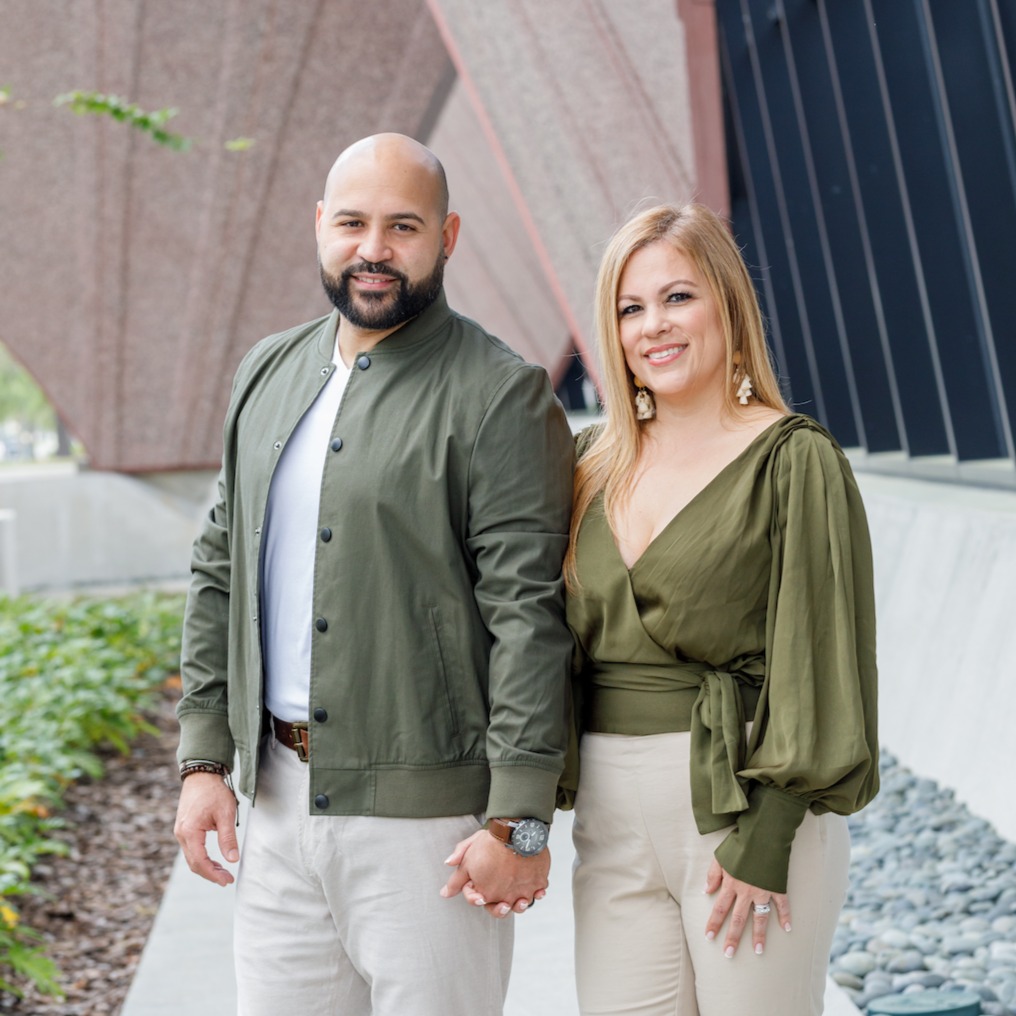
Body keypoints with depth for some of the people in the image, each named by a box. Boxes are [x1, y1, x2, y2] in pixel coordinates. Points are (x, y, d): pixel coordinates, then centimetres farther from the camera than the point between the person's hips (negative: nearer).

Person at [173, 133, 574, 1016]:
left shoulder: (500, 397, -9)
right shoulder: (268, 373, 12)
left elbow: (529, 616, -13)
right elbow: (220, 572, 15)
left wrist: (517, 821, -16)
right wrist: (204, 757, 10)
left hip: (427, 810, -6)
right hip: (279, 799, 6)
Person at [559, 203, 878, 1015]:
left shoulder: (793, 461, -6)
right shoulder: (597, 464, 11)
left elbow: (814, 661, -10)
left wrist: (764, 842, -14)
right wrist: (563, 792, 5)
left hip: (747, 806, -5)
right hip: (613, 814, 5)